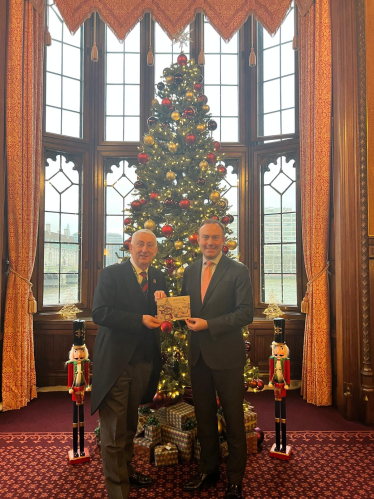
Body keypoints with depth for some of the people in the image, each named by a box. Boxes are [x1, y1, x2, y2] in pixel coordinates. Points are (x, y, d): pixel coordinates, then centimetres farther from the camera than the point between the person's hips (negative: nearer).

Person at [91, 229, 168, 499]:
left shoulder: (158, 277, 8)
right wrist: (140, 320, -25)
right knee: (114, 430, 3)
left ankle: (126, 469, 44)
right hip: (115, 361, -5)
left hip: (144, 361, 6)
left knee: (130, 424, 24)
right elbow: (100, 313, -19)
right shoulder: (111, 274, -9)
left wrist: (162, 301, -17)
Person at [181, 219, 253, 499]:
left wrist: (208, 324, -19)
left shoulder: (238, 271, -8)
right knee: (204, 418, 19)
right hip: (198, 354, 5)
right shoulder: (190, 271, 8)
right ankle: (209, 471, 38)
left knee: (234, 420, 9)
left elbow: (246, 313, -14)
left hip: (226, 355, -5)